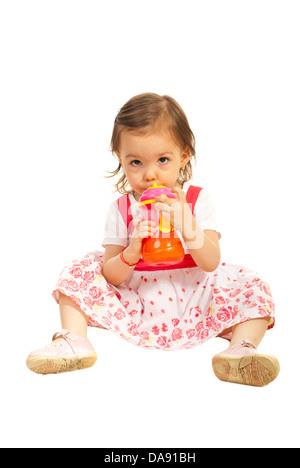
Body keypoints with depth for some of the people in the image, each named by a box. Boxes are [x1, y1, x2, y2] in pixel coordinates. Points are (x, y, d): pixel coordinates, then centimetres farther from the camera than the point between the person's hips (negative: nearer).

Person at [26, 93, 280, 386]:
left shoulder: (197, 200, -4)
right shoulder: (121, 210, -3)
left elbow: (211, 264, -14)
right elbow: (111, 276, -6)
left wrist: (187, 225, -31)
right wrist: (131, 253, -28)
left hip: (191, 308, 0)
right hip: (135, 308, 1)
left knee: (252, 288, -20)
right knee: (80, 271, -12)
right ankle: (74, 341, -13)